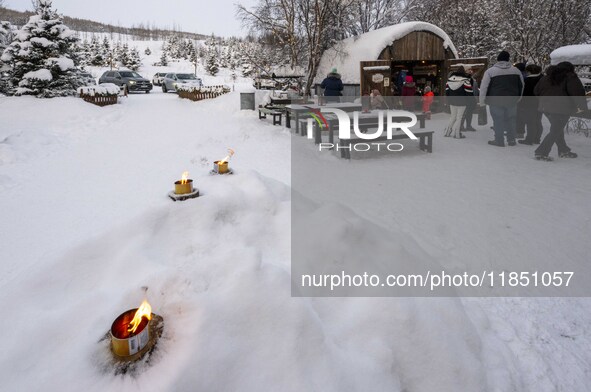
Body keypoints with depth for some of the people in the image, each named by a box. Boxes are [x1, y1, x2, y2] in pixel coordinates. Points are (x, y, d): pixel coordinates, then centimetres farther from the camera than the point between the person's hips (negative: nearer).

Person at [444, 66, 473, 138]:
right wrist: (472, 98, 5)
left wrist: (449, 100, 19)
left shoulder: (449, 79, 7)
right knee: (459, 118, 1)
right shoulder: (465, 80, -11)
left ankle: (447, 132, 17)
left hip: (452, 102, 5)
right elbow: (469, 92, -11)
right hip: (461, 103, -5)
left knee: (453, 117, 17)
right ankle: (457, 134, 1)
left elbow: (447, 91, 11)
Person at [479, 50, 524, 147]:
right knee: (511, 120, 13)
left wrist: (482, 101, -1)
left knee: (498, 121, 2)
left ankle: (499, 141, 6)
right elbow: (521, 86, 17)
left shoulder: (490, 71, -7)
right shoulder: (516, 70, 8)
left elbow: (484, 87, -9)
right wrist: (517, 98, 29)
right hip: (512, 101, 4)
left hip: (496, 101, -4)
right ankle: (511, 140, 19)